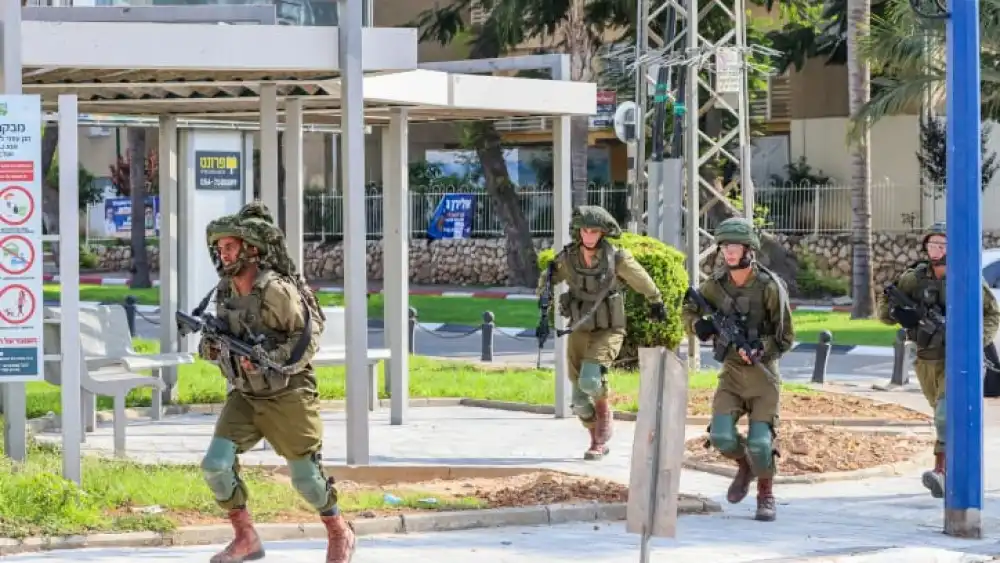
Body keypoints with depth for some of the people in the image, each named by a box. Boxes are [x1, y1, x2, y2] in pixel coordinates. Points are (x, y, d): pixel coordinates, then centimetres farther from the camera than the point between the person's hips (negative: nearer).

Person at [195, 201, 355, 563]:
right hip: (246, 397, 6)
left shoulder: (276, 290, -19)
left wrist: (269, 360, -27)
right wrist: (211, 347, -7)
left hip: (287, 395, -6)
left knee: (305, 477, 2)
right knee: (216, 464, -12)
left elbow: (308, 336, -17)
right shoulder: (224, 291, 2)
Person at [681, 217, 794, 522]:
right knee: (721, 436, -14)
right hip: (731, 372, 3)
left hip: (762, 373, -3)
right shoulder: (716, 285, -2)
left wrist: (759, 348, -26)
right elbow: (688, 310, 14)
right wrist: (699, 325, -9)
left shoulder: (770, 287, -13)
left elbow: (785, 337, -8)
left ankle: (765, 496, 14)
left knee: (760, 442, -10)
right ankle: (744, 465, 20)